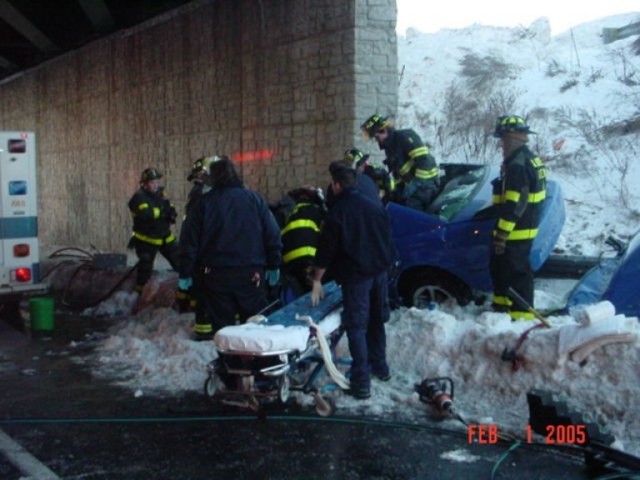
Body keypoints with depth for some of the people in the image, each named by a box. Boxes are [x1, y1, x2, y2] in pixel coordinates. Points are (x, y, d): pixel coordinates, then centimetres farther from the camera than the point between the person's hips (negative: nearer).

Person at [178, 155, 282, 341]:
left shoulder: (204, 203, 0)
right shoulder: (255, 199, 2)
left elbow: (190, 241, 0)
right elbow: (272, 235, 2)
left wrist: (185, 273, 6)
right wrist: (273, 265, 10)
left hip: (215, 274, 0)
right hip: (251, 273, 1)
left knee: (219, 321, 6)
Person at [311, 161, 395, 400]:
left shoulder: (337, 213, -11)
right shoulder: (376, 206, 6)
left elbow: (326, 249, -9)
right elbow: (387, 239, 13)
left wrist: (317, 280, -1)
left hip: (355, 275, -6)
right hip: (380, 272, 6)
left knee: (357, 327, -4)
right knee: (376, 321, 21)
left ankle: (361, 383, -7)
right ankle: (380, 367, 33)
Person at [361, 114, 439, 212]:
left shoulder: (405, 137, -12)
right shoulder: (390, 147, 17)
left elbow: (423, 159, -21)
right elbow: (397, 171, 23)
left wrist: (417, 183, -23)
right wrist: (399, 191, 17)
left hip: (425, 181, -10)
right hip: (412, 183, 10)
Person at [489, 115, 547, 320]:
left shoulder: (517, 165, -21)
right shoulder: (529, 158, 14)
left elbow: (513, 204, -26)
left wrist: (501, 233, -24)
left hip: (516, 231, -11)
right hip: (526, 226, 11)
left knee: (517, 272, -5)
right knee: (499, 266, 21)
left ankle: (522, 314, -1)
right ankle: (501, 305, 34)